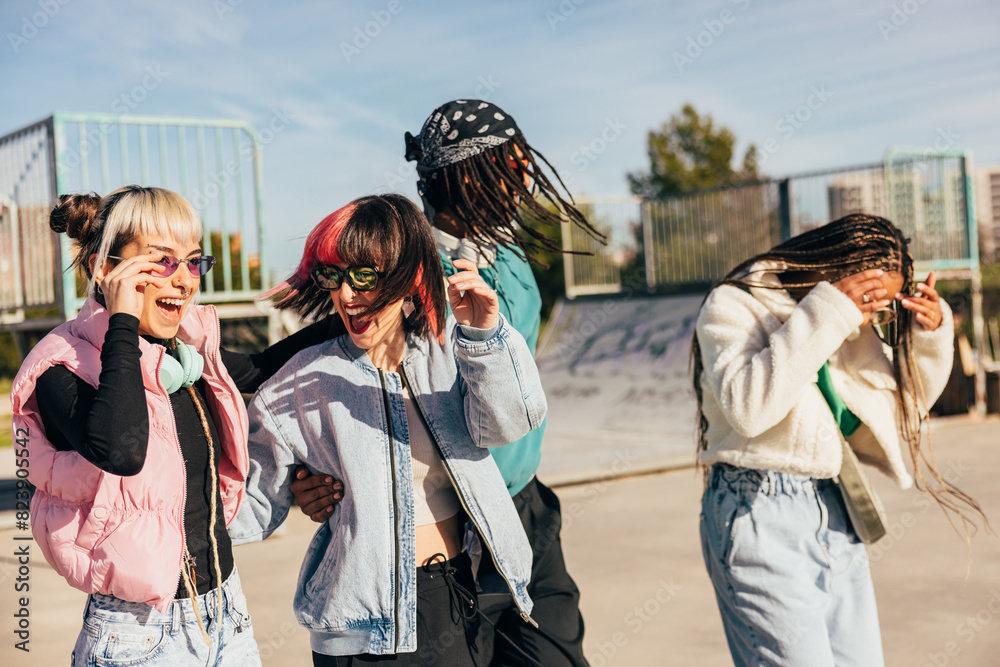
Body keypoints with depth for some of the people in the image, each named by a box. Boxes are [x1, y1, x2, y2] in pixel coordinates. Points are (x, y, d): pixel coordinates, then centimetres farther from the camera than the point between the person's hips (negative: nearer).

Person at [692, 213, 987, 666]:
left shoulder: (852, 322, 12)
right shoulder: (733, 306, -9)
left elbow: (907, 402, 20)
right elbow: (747, 407, -26)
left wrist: (930, 333, 2)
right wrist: (825, 316, -25)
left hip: (833, 510, 8)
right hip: (758, 514, -7)